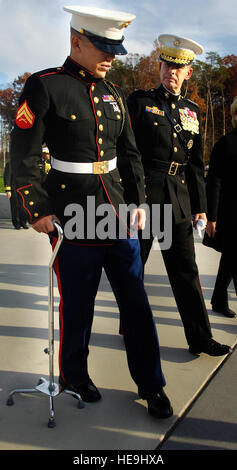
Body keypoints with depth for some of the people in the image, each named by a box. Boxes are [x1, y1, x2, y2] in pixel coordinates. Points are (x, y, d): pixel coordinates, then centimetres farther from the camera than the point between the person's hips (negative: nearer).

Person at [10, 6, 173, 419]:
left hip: (120, 216, 5)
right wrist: (37, 210, -14)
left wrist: (138, 203, 6)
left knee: (136, 303, 9)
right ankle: (73, 376, 34)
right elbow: (23, 156, -8)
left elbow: (130, 154, 15)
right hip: (74, 221, -5)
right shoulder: (44, 86, -5)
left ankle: (151, 385, 25)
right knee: (77, 307, 9)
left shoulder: (113, 94, 12)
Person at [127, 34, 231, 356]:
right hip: (143, 194, -4)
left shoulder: (192, 112, 15)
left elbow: (196, 164, 15)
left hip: (180, 198, 4)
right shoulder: (140, 101, 2)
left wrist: (200, 207, 10)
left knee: (186, 269, 6)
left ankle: (200, 338, 14)